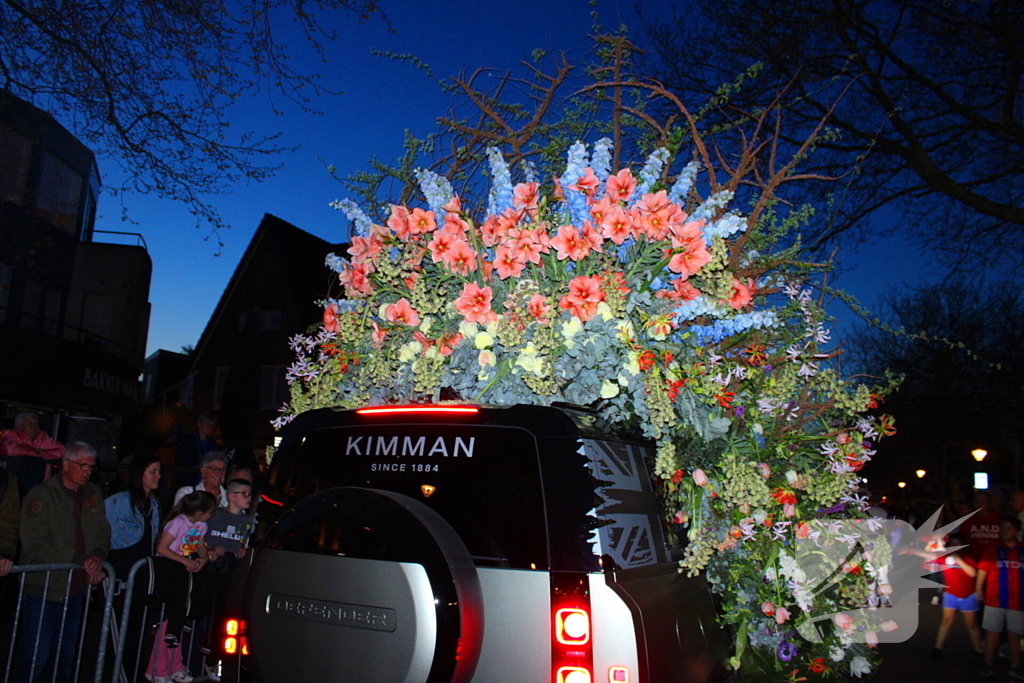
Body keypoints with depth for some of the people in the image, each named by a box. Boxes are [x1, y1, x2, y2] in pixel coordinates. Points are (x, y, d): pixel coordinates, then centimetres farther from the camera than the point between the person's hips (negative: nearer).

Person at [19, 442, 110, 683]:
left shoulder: (93, 495, 8)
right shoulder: (41, 496, -10)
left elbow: (103, 533, 12)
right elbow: (34, 544, -17)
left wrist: (97, 556, -10)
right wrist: (80, 560, -20)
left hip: (75, 589, 6)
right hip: (43, 589, -6)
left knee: (64, 658, 16)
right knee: (36, 658, 0)